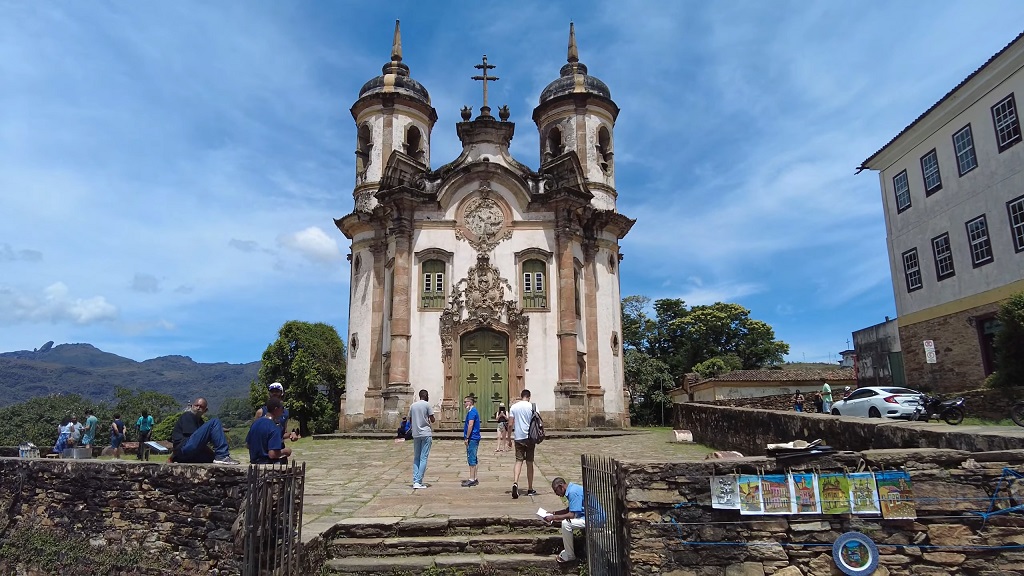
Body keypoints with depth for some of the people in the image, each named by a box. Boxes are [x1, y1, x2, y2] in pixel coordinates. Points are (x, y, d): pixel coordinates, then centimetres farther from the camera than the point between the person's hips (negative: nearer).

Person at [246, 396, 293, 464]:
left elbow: (247, 444, 15)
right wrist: (285, 451, -9)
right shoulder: (274, 429, -21)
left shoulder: (255, 423, 4)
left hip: (255, 462, 9)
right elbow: (273, 454, -26)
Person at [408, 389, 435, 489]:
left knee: (416, 458, 11)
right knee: (423, 458, -3)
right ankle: (419, 482, -6)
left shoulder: (412, 405, 11)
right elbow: (432, 420, -3)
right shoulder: (427, 405, -5)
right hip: (426, 434, -5)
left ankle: (415, 481, 5)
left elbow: (410, 421, 14)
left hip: (415, 434, 5)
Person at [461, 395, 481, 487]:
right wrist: (467, 437, 21)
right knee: (473, 459, 13)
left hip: (472, 438, -10)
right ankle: (474, 478, 18)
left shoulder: (472, 411, -14)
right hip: (474, 438, 10)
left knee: (471, 459, -7)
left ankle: (472, 479, -4)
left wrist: (467, 437, -19)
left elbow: (470, 425, -22)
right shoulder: (473, 411, 18)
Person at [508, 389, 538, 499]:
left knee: (519, 461, 2)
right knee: (529, 462, 7)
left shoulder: (514, 407, 2)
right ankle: (530, 489, 15)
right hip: (529, 437, -1)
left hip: (518, 437, 1)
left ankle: (515, 482, -22)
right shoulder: (532, 407, -3)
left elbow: (510, 424, 0)